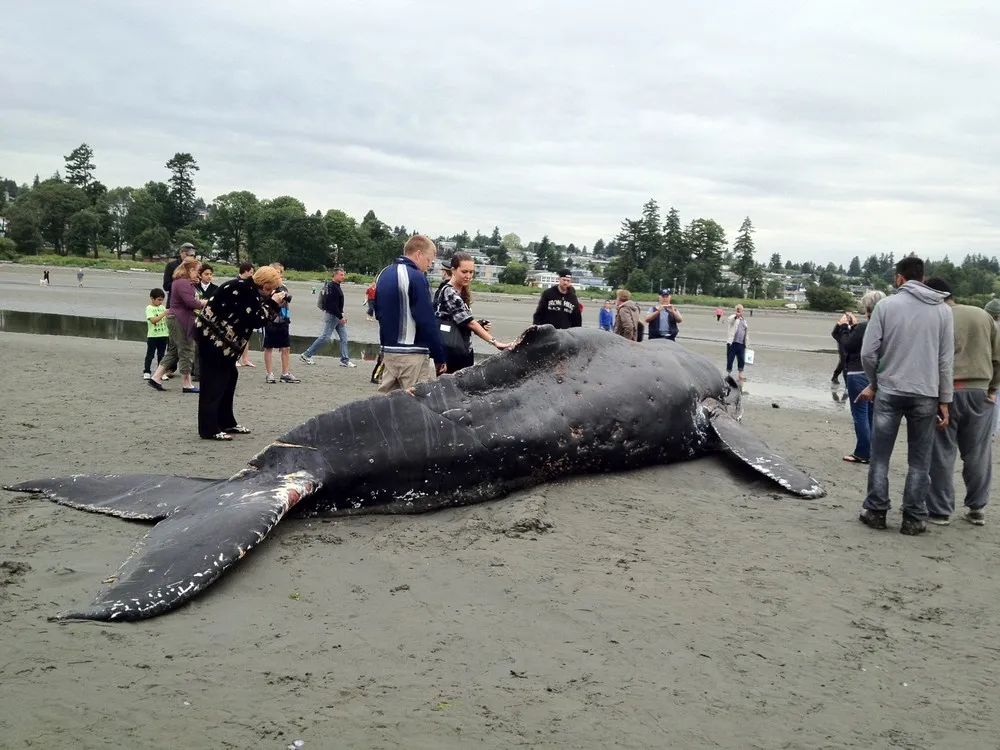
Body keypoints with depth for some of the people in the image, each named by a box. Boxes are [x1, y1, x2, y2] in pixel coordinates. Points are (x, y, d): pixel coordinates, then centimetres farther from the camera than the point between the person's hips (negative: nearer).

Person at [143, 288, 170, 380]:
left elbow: (167, 320, 11)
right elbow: (153, 320, -20)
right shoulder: (149, 308, -6)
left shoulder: (162, 307, 9)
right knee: (150, 355, 1)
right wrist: (164, 313, -23)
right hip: (152, 335, -5)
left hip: (163, 335, 5)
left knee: (161, 354, 9)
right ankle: (146, 372, 7)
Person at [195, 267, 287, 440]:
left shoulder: (249, 288, 7)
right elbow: (257, 320, -21)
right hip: (212, 337, -10)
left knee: (229, 376, 16)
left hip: (222, 338, 10)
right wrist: (273, 303, -11)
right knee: (214, 382, -8)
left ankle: (226, 423, 24)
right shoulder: (244, 290, -21)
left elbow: (256, 314, 13)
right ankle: (209, 429, -5)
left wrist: (273, 303, 3)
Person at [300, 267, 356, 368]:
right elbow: (332, 305, -23)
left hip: (337, 316, 10)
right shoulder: (331, 287, -18)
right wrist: (340, 317, -21)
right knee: (325, 336, -5)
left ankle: (345, 360, 8)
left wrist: (342, 314, 13)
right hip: (331, 315, -10)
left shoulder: (337, 287, 13)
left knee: (344, 337, 6)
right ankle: (306, 355, 5)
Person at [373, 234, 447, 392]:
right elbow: (428, 321, -16)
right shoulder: (416, 277, -14)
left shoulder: (383, 274, 13)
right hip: (412, 354, -9)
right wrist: (440, 357, -10)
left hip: (387, 350, 9)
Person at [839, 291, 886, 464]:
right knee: (872, 414, 15)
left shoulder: (863, 327, -20)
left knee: (860, 414, 0)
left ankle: (863, 453, 4)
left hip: (859, 375, -8)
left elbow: (847, 346, -11)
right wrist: (855, 325, 16)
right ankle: (872, 452, 22)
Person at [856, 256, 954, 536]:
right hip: (926, 395, 1)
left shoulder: (886, 305, -2)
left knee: (880, 456, 9)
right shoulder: (942, 309, 4)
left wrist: (873, 382, 11)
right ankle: (914, 518, 11)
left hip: (889, 392, -1)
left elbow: (868, 351, -6)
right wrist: (944, 400, 7)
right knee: (919, 461, 9)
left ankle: (876, 511, 13)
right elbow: (946, 360, 2)